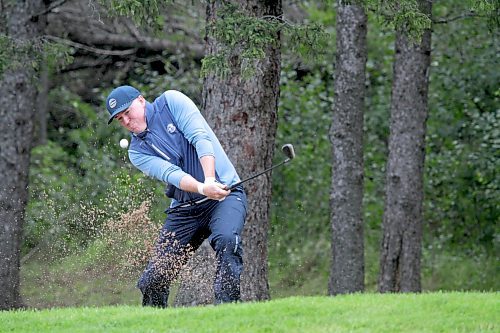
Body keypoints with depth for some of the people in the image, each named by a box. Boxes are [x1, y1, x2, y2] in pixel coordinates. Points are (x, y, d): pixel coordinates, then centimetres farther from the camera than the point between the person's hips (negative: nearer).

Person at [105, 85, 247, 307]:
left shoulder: (171, 101, -1)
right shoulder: (137, 152, 4)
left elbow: (200, 137, -14)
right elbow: (170, 174, -14)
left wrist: (210, 179, -29)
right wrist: (202, 188, -33)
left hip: (225, 192, -4)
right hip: (184, 209, 4)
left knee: (226, 240, -35)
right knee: (152, 281, -4)